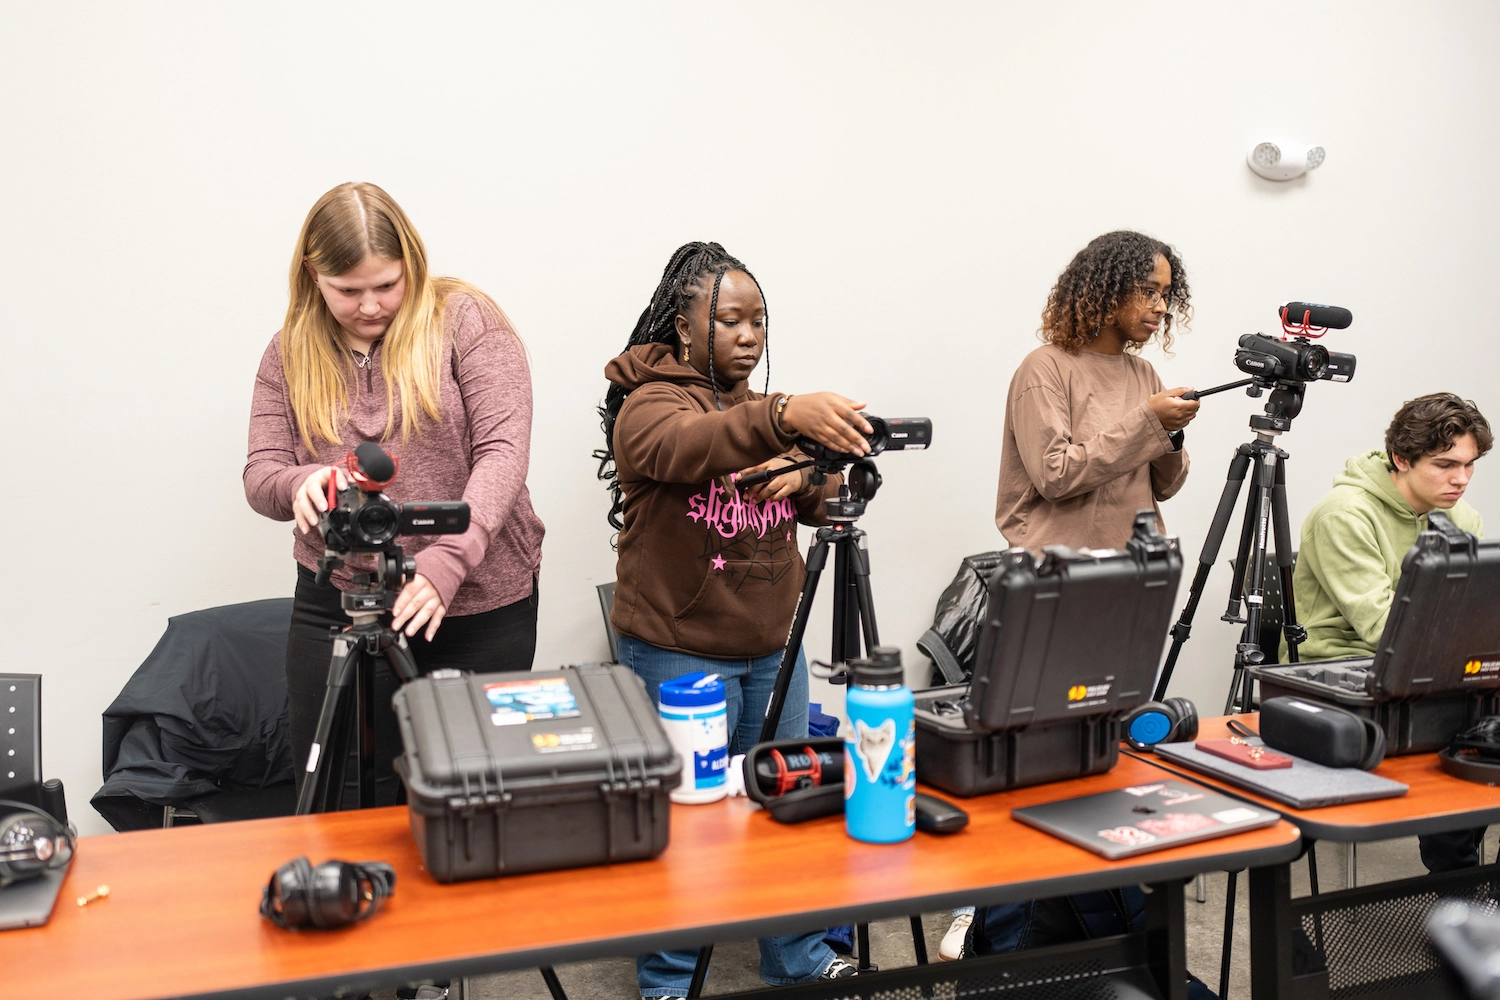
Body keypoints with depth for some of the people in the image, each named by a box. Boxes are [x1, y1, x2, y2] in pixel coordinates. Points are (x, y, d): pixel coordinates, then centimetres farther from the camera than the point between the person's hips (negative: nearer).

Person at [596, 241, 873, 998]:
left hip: (772, 646, 7)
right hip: (680, 653, -7)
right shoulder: (650, 402, -9)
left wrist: (815, 475, -15)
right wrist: (782, 417, -49)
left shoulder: (759, 409, 14)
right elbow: (683, 448, -33)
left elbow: (814, 503, 9)